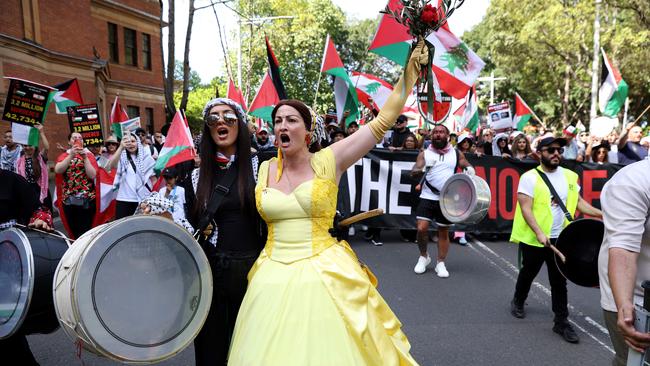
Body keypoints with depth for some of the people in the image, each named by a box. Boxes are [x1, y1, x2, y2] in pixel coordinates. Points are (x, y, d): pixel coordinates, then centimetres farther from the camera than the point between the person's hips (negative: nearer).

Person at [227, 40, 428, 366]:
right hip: (273, 277, 3)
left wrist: (410, 70, -11)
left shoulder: (327, 161, -6)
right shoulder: (263, 170, 4)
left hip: (323, 275, -3)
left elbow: (383, 122, -8)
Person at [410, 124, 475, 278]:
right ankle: (423, 257, 15)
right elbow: (413, 173, -6)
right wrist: (423, 170, -28)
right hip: (428, 197, -1)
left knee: (444, 231, 8)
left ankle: (440, 263, 22)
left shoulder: (456, 154, 6)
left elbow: (468, 167, 16)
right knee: (421, 228, -10)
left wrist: (470, 169, -9)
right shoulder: (424, 153, 3)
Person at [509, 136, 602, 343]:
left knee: (559, 281, 7)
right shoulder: (530, 177, -11)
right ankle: (518, 302, 41)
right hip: (533, 238, -3)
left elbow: (578, 202, 10)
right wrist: (539, 233, -26)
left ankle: (561, 322, 16)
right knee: (528, 273, 15)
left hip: (559, 238, 4)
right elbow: (525, 208, -17)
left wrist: (603, 214, -3)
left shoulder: (569, 176, 5)